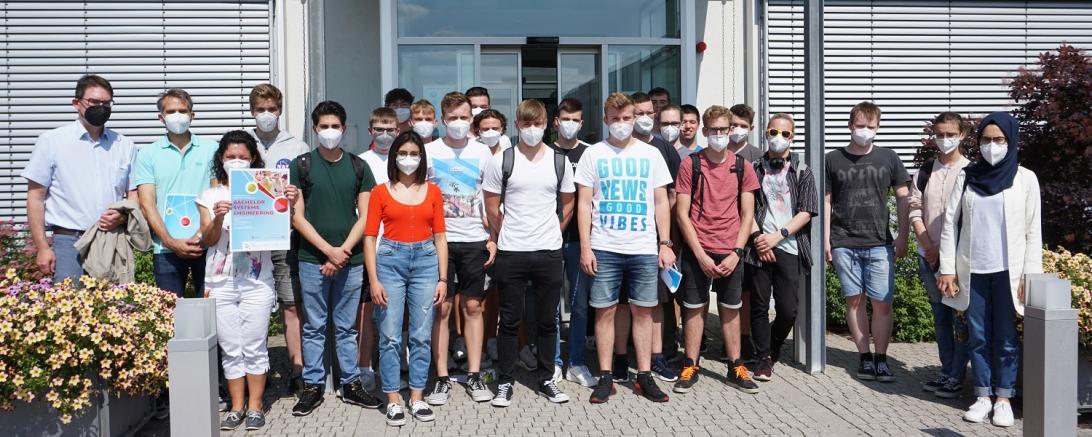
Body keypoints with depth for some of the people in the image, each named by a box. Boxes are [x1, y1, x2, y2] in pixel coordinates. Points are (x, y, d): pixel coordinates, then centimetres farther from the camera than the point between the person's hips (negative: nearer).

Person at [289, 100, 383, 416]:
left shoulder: (358, 167, 7)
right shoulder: (301, 165, 2)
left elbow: (365, 216, 3)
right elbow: (297, 217, -3)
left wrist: (343, 252, -8)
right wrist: (329, 250, -11)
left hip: (350, 260, 1)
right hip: (312, 259, -1)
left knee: (347, 327, 10)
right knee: (314, 327, 6)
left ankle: (351, 384, 19)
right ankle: (313, 386, 17)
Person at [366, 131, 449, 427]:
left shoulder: (432, 191, 9)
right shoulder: (381, 191, 4)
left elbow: (440, 237, 8)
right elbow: (370, 237, 1)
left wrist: (443, 278, 2)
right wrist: (373, 280, -6)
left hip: (425, 261, 2)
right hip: (390, 261, -1)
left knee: (422, 335, 5)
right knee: (390, 336, 0)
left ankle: (417, 397, 17)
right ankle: (393, 400, 11)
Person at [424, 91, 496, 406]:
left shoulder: (482, 152, 7)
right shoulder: (429, 151, 3)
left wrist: (492, 238, 2)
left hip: (474, 240, 1)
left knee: (473, 306, 6)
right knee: (441, 308, 1)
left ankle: (474, 376, 15)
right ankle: (442, 378, 10)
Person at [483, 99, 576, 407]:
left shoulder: (560, 162, 6)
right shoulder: (501, 162, -1)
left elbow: (567, 205, 14)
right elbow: (492, 208, 3)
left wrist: (550, 232, 11)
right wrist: (509, 236, 8)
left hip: (549, 253, 2)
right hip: (510, 253, -2)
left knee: (547, 320, 9)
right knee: (510, 320, 5)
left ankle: (546, 379, 23)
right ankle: (505, 382, 16)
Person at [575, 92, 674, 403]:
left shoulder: (651, 154, 9)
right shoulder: (593, 154, 5)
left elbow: (661, 202, 10)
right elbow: (584, 203, 3)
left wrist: (665, 243, 2)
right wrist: (585, 247, -5)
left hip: (645, 248, 1)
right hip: (604, 248, -1)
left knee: (643, 310, 5)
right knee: (605, 310, 2)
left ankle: (645, 375, 15)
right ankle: (605, 376, 12)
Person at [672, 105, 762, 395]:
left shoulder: (741, 166, 5)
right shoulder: (690, 164, -1)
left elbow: (747, 215, 5)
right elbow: (682, 214, -4)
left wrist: (736, 252, -7)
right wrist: (700, 255, -10)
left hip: (730, 253, 2)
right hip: (697, 252, -1)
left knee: (731, 310, 10)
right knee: (694, 309, 5)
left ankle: (735, 369, 21)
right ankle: (690, 368, 16)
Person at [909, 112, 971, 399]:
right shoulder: (925, 171, 10)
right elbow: (915, 209, 7)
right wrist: (928, 246, -3)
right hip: (928, 255, 5)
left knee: (960, 317, -3)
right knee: (940, 316, 12)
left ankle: (957, 378, 5)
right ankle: (946, 372, 22)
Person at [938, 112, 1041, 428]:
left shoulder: (1025, 179, 2)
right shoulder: (967, 177, 5)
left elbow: (1033, 231, 1)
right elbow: (950, 223, 4)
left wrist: (1031, 277, -5)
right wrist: (947, 268, -1)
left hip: (1008, 271, -1)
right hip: (972, 271, 1)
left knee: (1006, 337, 2)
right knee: (978, 336, 6)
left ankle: (1004, 398, 13)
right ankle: (983, 396, 16)